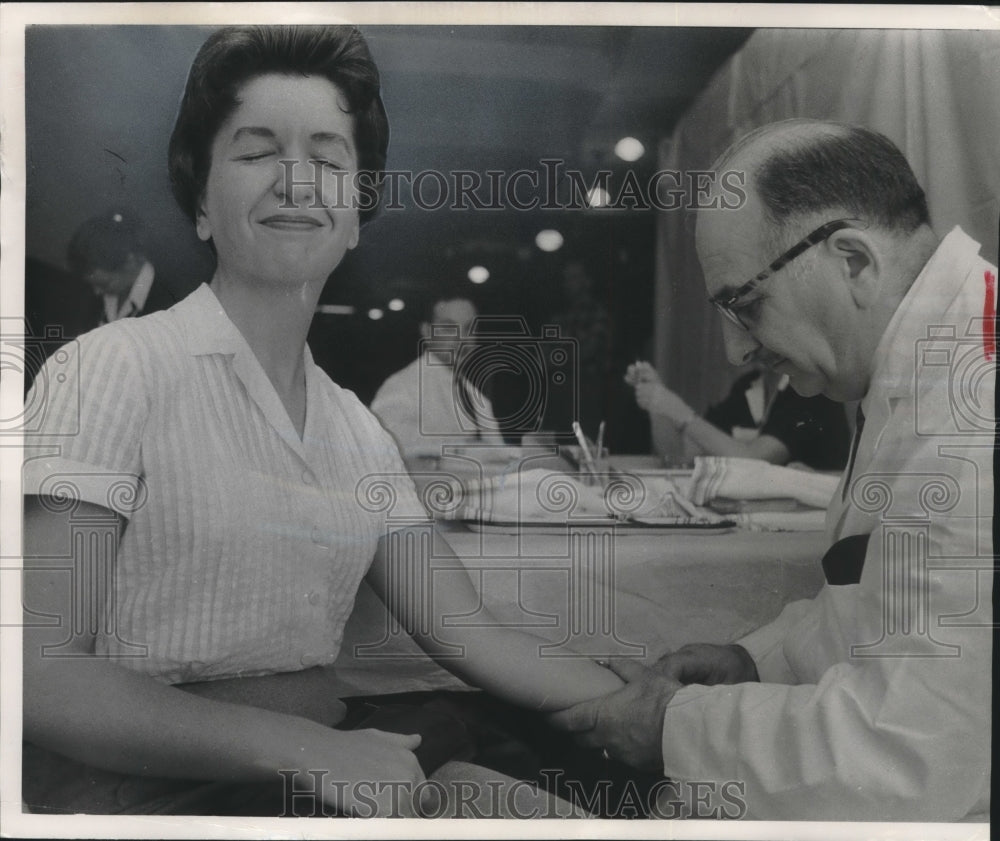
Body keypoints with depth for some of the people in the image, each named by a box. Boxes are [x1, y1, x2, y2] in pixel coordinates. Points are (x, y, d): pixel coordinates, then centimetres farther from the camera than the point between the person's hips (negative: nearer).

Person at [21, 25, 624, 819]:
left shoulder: (359, 430, 8)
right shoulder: (117, 366, -10)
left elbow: (468, 634, 3)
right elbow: (41, 673, -15)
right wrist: (301, 747, -26)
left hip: (325, 768, 6)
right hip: (147, 792, -6)